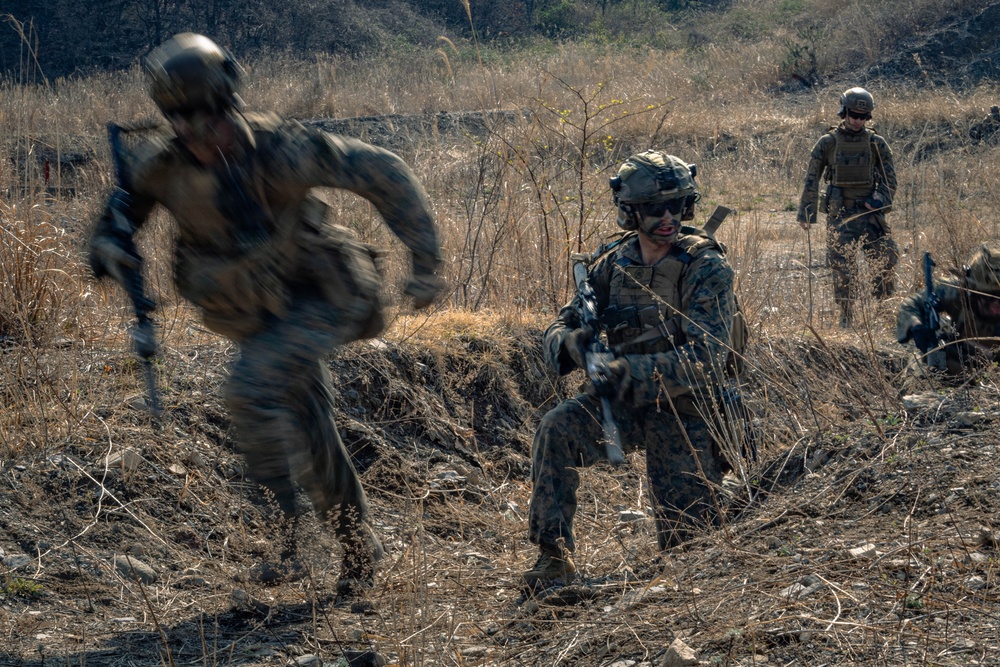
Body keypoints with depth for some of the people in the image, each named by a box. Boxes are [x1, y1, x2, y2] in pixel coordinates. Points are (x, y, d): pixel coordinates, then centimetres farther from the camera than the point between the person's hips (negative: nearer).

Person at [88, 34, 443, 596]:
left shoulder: (279, 149, -29)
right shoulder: (160, 166, -16)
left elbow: (385, 174, -21)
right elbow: (120, 214, 3)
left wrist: (425, 262, -22)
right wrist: (110, 249, -21)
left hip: (322, 295, -6)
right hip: (258, 314, 6)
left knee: (253, 388, -26)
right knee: (309, 434, 13)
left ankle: (282, 533, -16)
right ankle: (360, 547, 33)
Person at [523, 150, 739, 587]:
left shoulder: (706, 269, -17)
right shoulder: (613, 264, -3)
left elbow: (706, 359, -26)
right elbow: (558, 330, 0)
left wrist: (631, 371, -38)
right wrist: (573, 342, -26)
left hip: (682, 411, -3)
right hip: (622, 398, 3)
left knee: (685, 540, 0)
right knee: (555, 431, -27)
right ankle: (555, 557, -18)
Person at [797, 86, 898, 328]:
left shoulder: (876, 144, 5)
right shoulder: (828, 143, 0)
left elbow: (889, 178, 7)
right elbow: (812, 179, 3)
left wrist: (880, 199, -13)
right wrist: (806, 214, -1)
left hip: (870, 212, 1)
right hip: (839, 215, -1)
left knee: (886, 258, -8)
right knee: (842, 267, -3)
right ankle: (846, 316, 8)